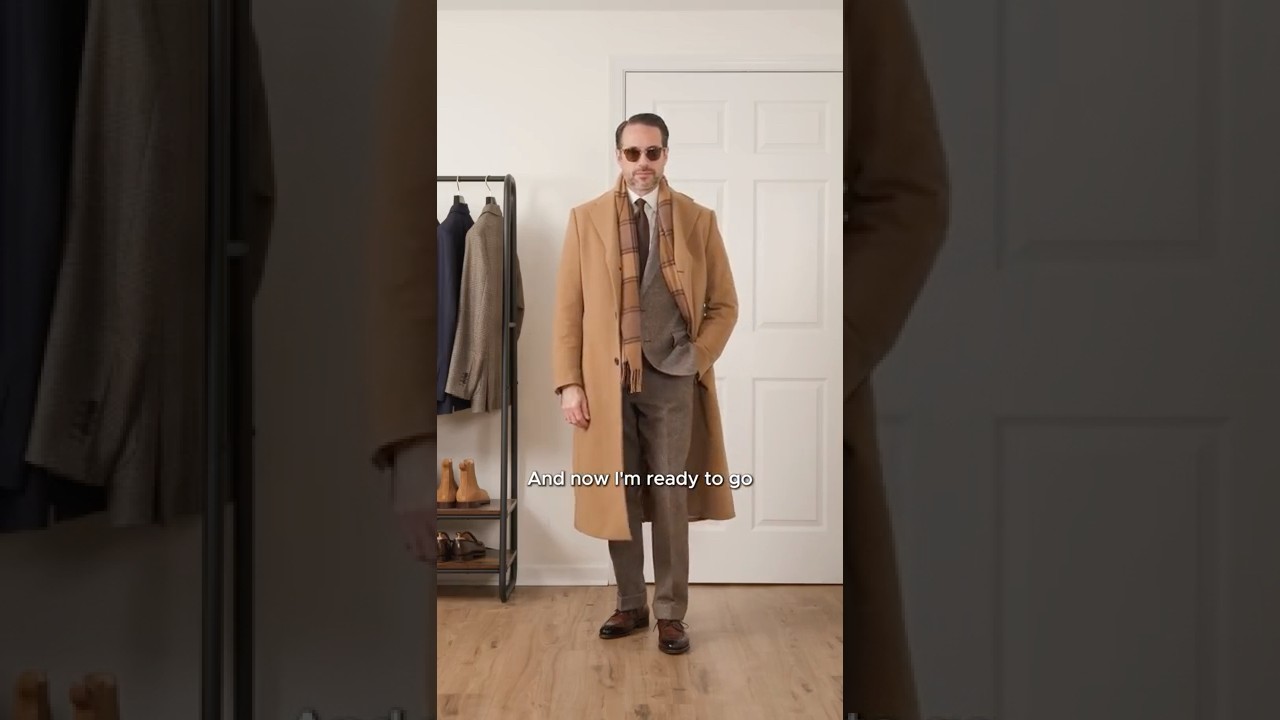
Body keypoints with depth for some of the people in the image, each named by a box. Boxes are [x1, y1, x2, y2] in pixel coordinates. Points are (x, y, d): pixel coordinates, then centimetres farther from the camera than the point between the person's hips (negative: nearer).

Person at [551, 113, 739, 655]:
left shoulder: (698, 220, 4)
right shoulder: (585, 219, 4)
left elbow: (724, 304, 6)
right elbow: (568, 308, 2)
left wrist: (698, 359, -6)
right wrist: (569, 382, -5)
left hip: (671, 378, -1)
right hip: (606, 378, 1)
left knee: (671, 499, 4)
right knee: (618, 497, 9)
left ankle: (670, 612, 17)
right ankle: (630, 605, 25)